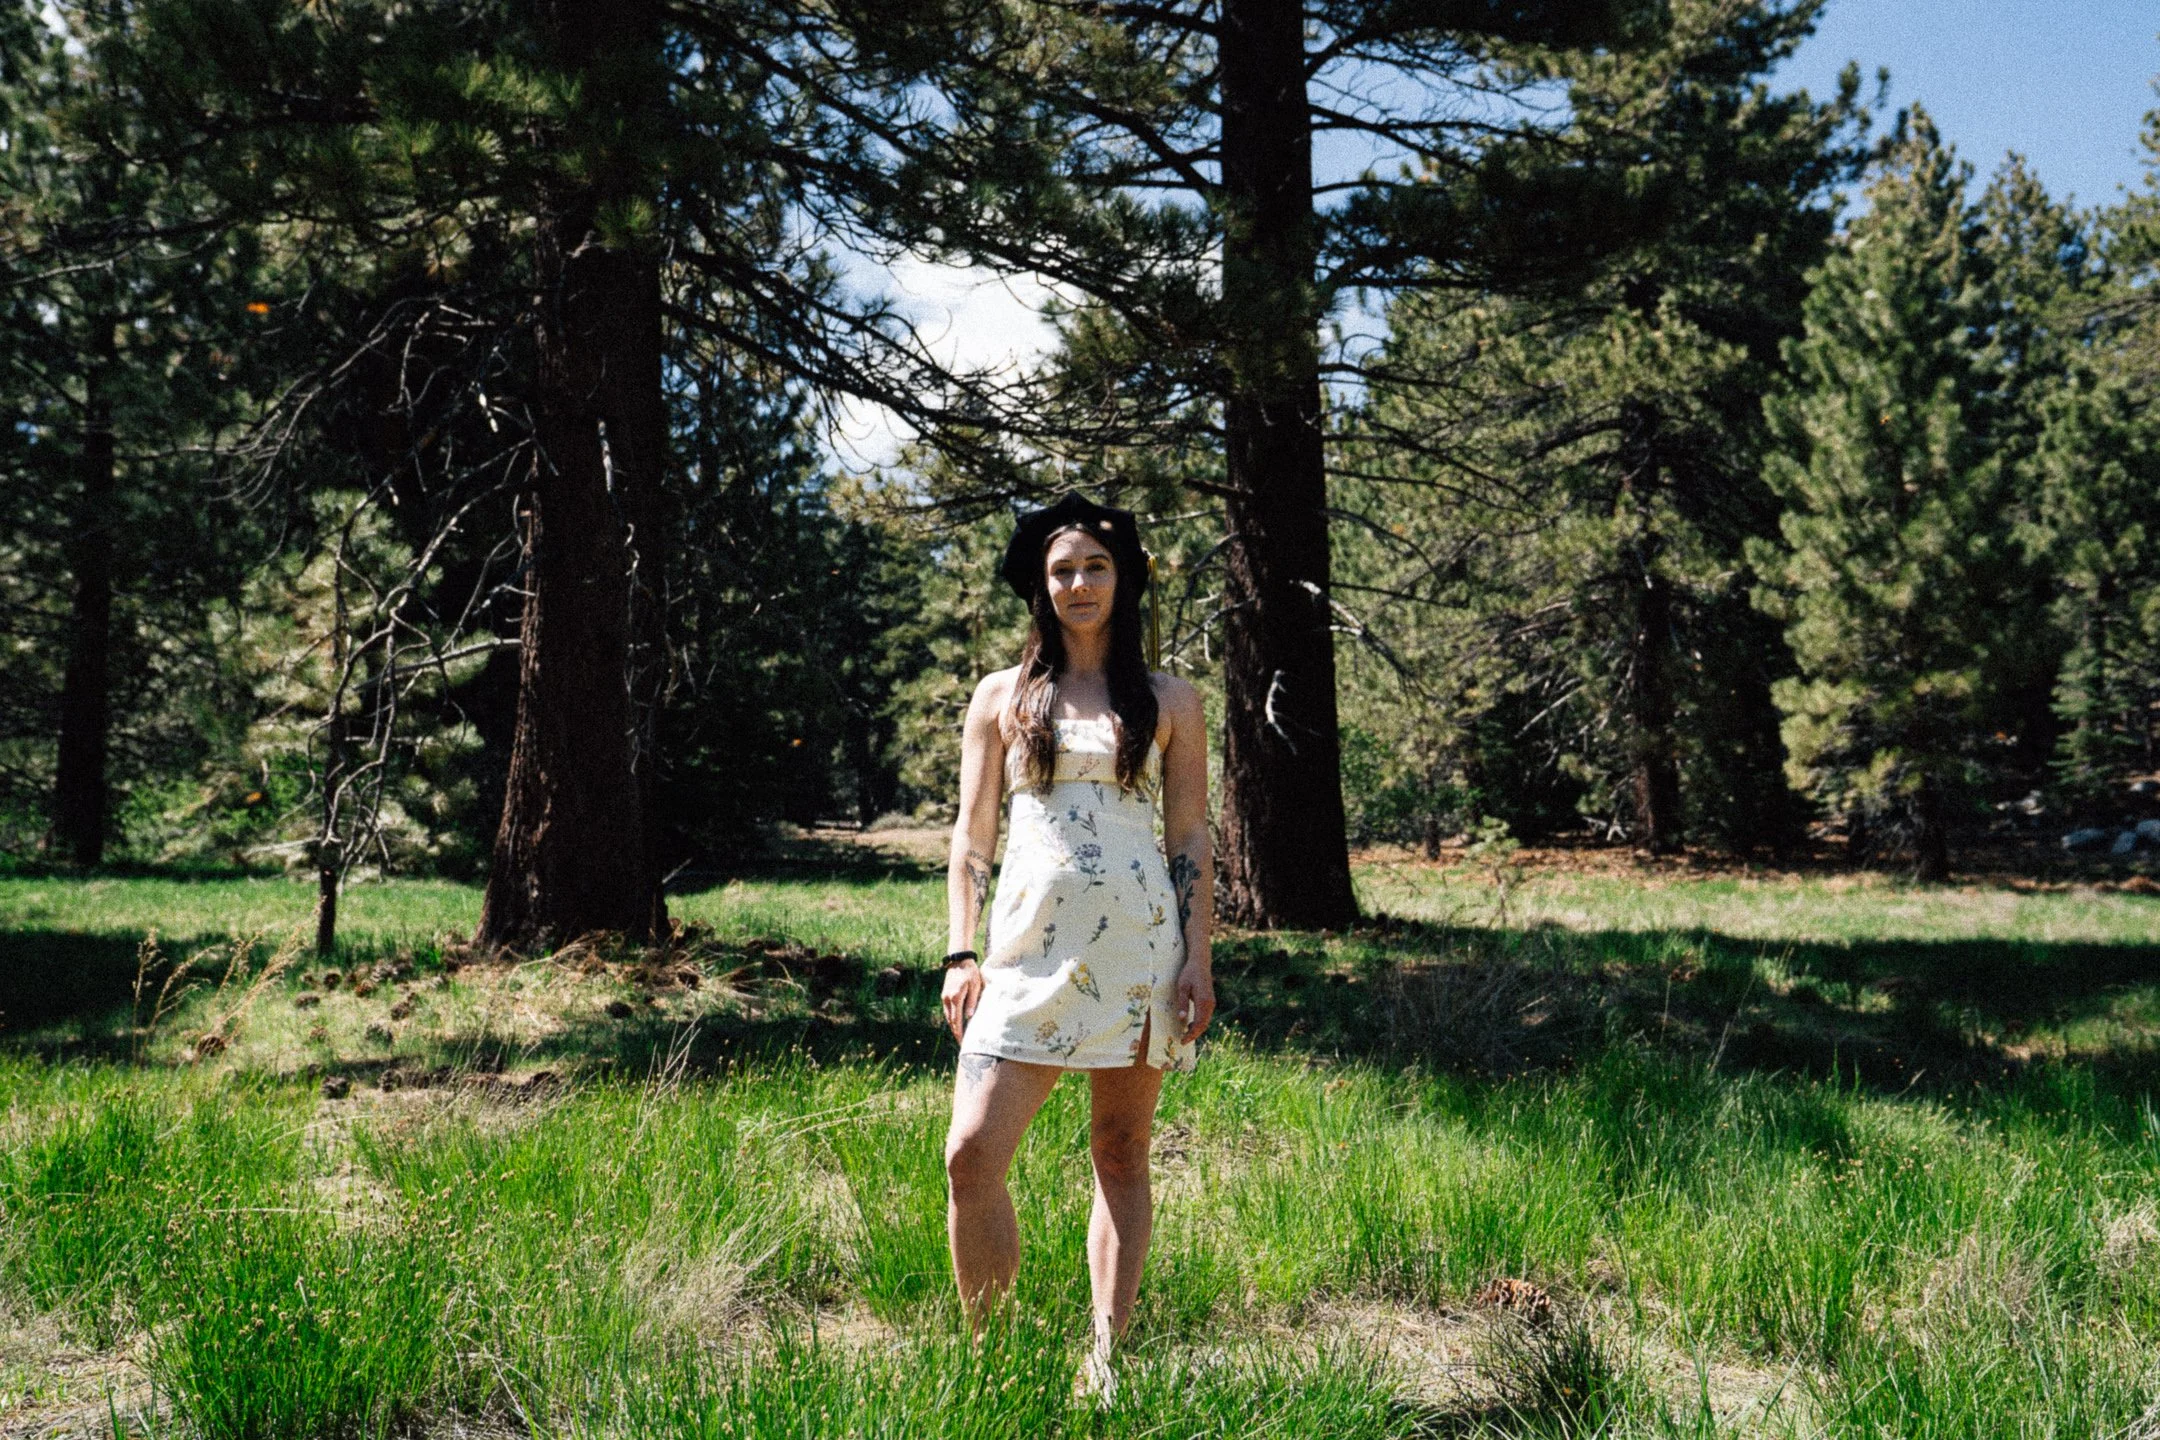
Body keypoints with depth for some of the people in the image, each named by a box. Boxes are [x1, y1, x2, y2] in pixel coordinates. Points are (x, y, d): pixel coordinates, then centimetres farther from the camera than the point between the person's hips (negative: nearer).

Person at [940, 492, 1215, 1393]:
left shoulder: (1169, 703, 9)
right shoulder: (1003, 698, 10)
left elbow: (1192, 842, 7)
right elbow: (971, 841, 10)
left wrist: (1198, 961, -1)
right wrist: (961, 955, 1)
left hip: (1138, 948, 0)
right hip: (1027, 948, 1)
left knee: (1121, 1158, 6)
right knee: (971, 1156, -9)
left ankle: (1104, 1361, 16)